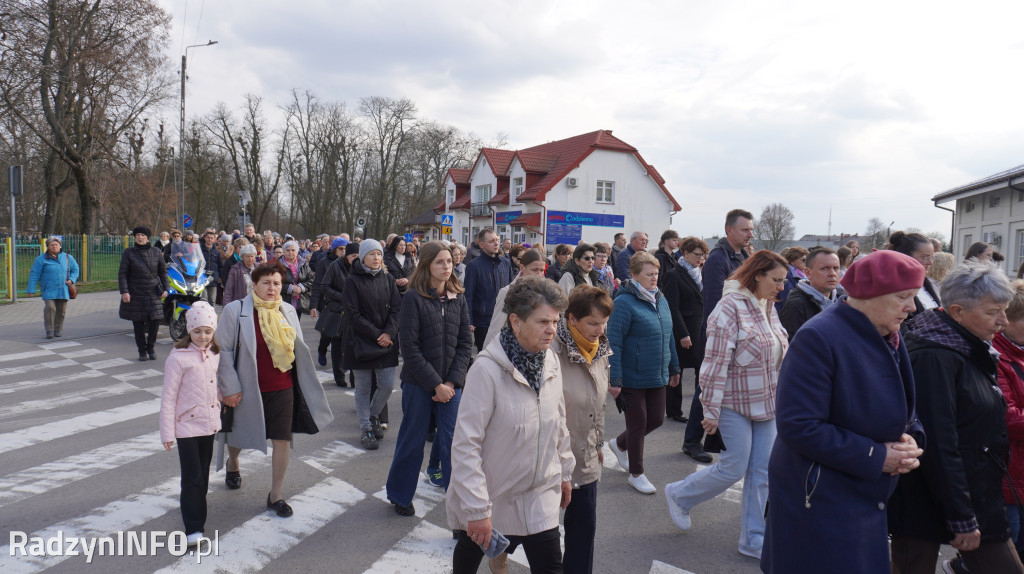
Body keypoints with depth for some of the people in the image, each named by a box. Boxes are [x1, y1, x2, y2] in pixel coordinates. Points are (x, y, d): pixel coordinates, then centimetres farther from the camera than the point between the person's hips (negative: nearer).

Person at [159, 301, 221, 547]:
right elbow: (168, 397, -11)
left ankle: (197, 515, 32)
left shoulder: (215, 355, 4)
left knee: (203, 475, 16)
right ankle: (194, 528, 0)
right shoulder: (178, 358, -13)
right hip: (187, 425, -6)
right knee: (191, 477, -6)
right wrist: (167, 432, -11)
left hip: (209, 424, 6)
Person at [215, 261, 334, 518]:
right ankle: (232, 465, 54)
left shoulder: (288, 312, 2)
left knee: (283, 440, 0)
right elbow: (223, 350, -8)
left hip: (282, 388, 2)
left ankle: (276, 495, 16)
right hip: (247, 389, -2)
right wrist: (229, 388, -11)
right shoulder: (235, 310, -10)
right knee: (239, 436, 19)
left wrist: (308, 384, 12)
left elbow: (299, 350, 11)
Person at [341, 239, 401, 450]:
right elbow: (352, 315, -10)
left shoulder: (387, 278, 7)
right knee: (363, 388, 4)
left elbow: (396, 308, 3)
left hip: (387, 342, 3)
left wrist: (389, 333, -12)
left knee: (388, 385, 2)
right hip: (361, 343, -3)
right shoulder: (353, 281, -5)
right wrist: (376, 334, -13)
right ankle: (365, 429, 17)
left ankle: (373, 416, 29)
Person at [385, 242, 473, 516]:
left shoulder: (458, 299, 4)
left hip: (451, 383, 3)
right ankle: (399, 495, 31)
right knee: (412, 440, 10)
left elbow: (465, 343, 4)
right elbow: (410, 348, -12)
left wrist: (452, 381, -7)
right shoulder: (413, 298, -9)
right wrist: (436, 384, -14)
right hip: (418, 382, -3)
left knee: (454, 439, 1)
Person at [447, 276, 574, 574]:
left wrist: (564, 473, 14)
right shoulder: (487, 369, -25)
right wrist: (476, 510, -23)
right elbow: (465, 443, -25)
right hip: (491, 494, -4)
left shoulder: (551, 363, -5)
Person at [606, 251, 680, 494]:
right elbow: (614, 342, -18)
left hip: (657, 375, 7)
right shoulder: (624, 302, -16)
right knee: (638, 423, 5)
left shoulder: (660, 298, 7)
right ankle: (636, 474, 24)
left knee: (656, 419, 14)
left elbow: (668, 335, 16)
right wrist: (615, 379, -20)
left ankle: (619, 444, 40)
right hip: (633, 377, -7)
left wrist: (674, 367, 17)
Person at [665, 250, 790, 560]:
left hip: (767, 404, 8)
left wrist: (780, 398, 18)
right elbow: (716, 363, -20)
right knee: (733, 469, 0)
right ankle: (679, 495, 25)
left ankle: (753, 539, 23)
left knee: (762, 473, 10)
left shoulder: (769, 307, 7)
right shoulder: (731, 307, -18)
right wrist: (711, 410, -19)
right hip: (736, 404, -7)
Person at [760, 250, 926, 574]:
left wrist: (911, 438, -4)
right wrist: (876, 457, -21)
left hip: (869, 498, 9)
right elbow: (798, 426, -25)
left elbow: (904, 408, 18)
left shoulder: (890, 339, 6)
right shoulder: (819, 338, -21)